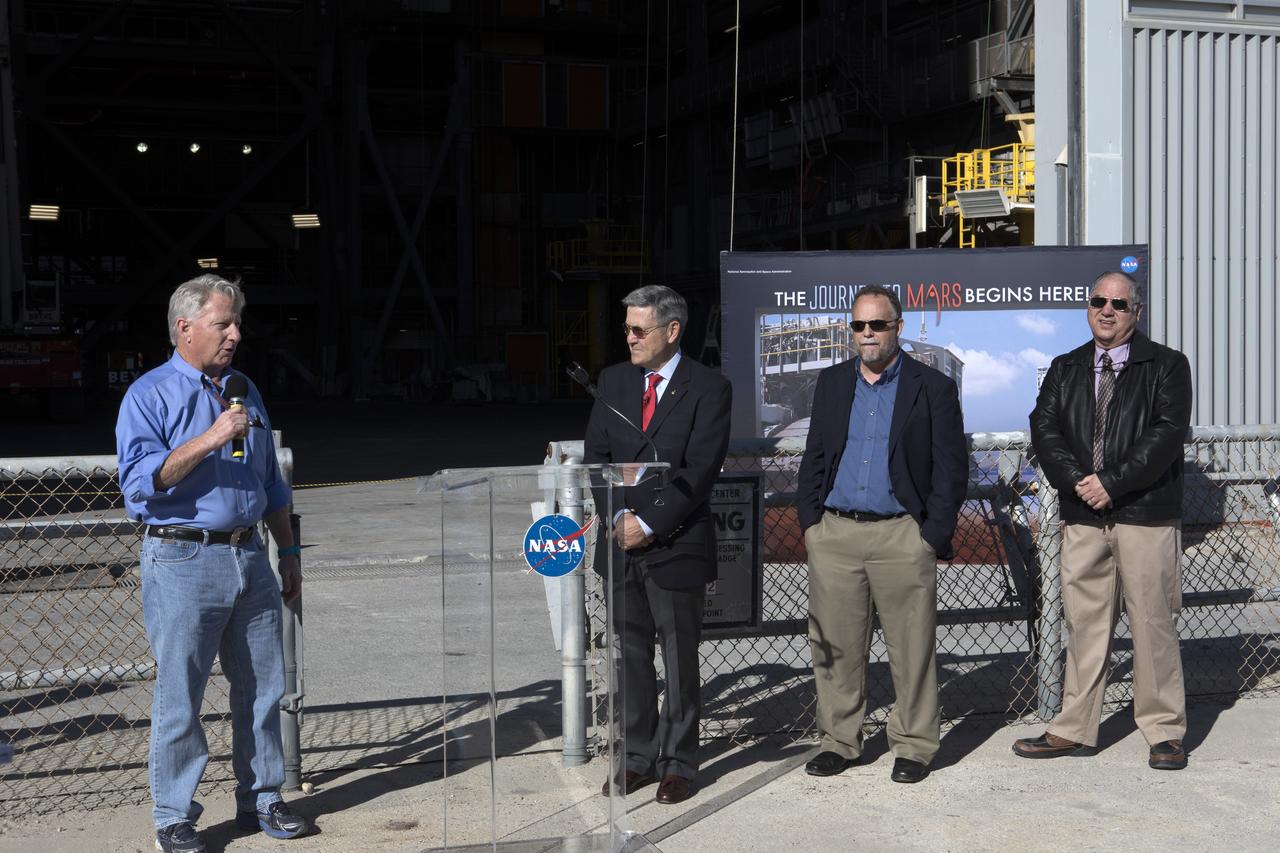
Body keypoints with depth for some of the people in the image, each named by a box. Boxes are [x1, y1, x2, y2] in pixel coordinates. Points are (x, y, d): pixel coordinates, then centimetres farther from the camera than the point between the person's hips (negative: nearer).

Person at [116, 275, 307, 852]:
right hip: (184, 561, -6)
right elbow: (139, 480, -17)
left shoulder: (245, 392, 16)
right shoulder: (149, 396, -4)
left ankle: (260, 799, 22)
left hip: (249, 556, 6)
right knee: (179, 697, -1)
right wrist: (210, 439, -23)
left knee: (262, 688, 9)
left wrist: (287, 552, 20)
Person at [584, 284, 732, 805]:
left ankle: (678, 764, 16)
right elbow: (595, 455, 6)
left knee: (680, 661, 4)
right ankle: (638, 758, 23)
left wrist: (649, 525, -15)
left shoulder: (708, 389, -6)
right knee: (631, 657, 11)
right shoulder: (613, 380, 9)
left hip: (676, 547, -4)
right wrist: (618, 517, -8)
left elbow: (699, 473, -12)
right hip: (621, 544, 5)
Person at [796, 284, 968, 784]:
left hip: (902, 536, -3)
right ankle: (838, 741, 18)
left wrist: (933, 536, -7)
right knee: (835, 646, 6)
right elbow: (813, 458, 16)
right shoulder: (832, 383, 13)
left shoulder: (933, 389, 2)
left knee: (911, 649, 2)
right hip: (834, 535, 3)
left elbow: (951, 469, 1)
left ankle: (913, 745, 14)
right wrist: (810, 521, 6)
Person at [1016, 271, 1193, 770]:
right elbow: (1043, 429, 5)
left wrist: (1111, 482, -15)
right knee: (1084, 623, 7)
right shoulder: (1065, 369, 16)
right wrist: (1076, 481, -11)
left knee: (1153, 622, 1)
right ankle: (1074, 730, 14)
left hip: (1146, 517, -3)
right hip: (1083, 516, 3)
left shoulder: (1167, 366, 3)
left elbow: (1167, 433, -8)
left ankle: (1164, 732, 11)